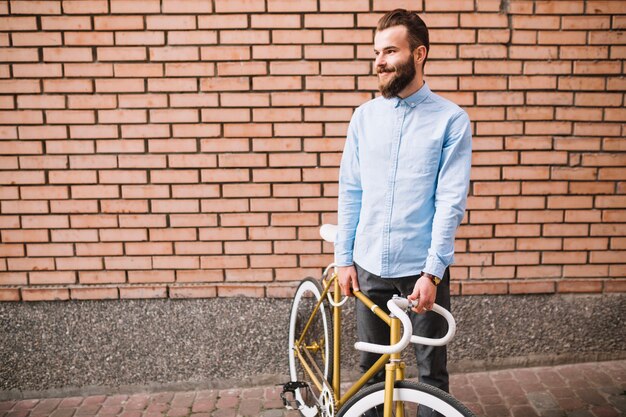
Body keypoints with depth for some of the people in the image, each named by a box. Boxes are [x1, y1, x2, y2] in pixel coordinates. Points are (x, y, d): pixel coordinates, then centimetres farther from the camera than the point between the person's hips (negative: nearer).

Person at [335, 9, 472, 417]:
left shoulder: (451, 119, -6)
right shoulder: (365, 116, 4)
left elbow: (451, 202, -10)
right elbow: (350, 192, 5)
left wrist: (432, 271, -15)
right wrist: (344, 259, 3)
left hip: (423, 268, -3)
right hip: (369, 266, 3)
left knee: (432, 370, 12)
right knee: (371, 366, 16)